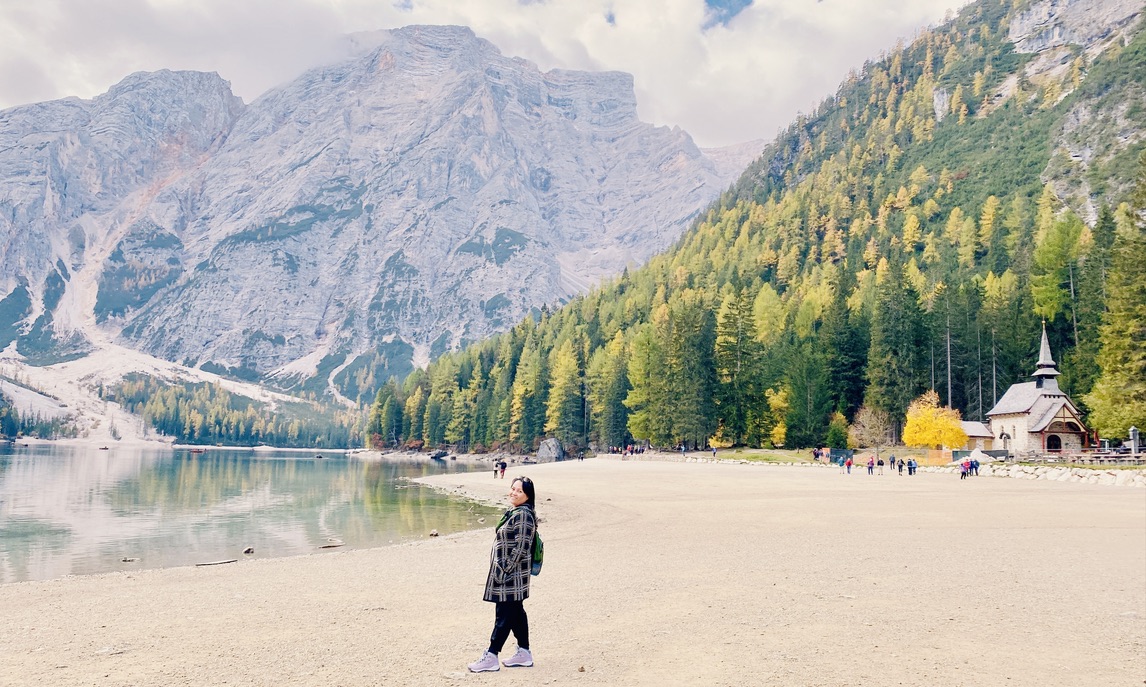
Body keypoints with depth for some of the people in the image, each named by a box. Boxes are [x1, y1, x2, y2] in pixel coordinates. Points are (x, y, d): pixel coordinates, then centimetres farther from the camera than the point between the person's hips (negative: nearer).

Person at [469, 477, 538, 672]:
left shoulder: (523, 515, -18)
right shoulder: (514, 512, 13)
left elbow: (521, 547, -21)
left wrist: (505, 570, -19)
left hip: (512, 574, -10)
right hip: (508, 573, 10)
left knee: (504, 614, -3)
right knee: (515, 612, 14)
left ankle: (491, 657, 3)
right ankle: (524, 653, 22)